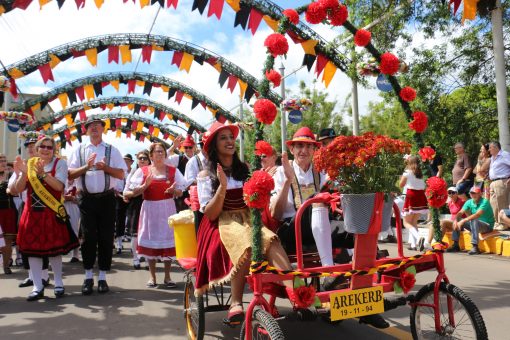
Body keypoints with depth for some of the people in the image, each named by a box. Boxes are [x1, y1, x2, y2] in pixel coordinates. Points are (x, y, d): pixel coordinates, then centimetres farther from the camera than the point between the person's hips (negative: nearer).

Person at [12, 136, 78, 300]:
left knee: (54, 248, 2)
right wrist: (24, 172, -12)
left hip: (51, 213, -3)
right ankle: (37, 287, 12)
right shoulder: (30, 163, 8)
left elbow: (59, 186, -15)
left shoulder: (60, 163, -1)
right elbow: (19, 189, 3)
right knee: (32, 248, 3)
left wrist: (42, 173, -24)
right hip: (32, 213, 3)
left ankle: (58, 283, 19)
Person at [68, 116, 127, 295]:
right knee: (89, 237, 2)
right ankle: (88, 276, 14)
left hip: (106, 198, 0)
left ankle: (102, 277, 14)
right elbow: (70, 174, 0)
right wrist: (86, 166, -16)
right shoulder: (79, 150, 7)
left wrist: (105, 167, -14)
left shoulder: (112, 150, 6)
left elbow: (121, 174, 1)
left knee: (106, 237, 3)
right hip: (87, 199, 0)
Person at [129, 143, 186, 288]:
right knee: (151, 240, 3)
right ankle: (152, 276, 14)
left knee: (167, 240, 1)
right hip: (149, 208, 0)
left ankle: (167, 276, 11)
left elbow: (180, 192, 6)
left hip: (167, 208, 0)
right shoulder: (143, 171, 4)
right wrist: (146, 184, -15)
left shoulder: (173, 170, 6)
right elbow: (134, 192, 1)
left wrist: (173, 190, -15)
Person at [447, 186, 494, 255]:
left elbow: (477, 215, -33)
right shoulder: (469, 202, 1)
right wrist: (456, 220, -25)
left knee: (474, 221, -36)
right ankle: (455, 245, -1)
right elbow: (460, 213, -4)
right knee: (458, 220, -3)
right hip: (476, 224, 7)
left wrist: (463, 220, -39)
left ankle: (475, 247, -36)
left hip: (487, 225, -7)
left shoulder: (484, 202, -19)